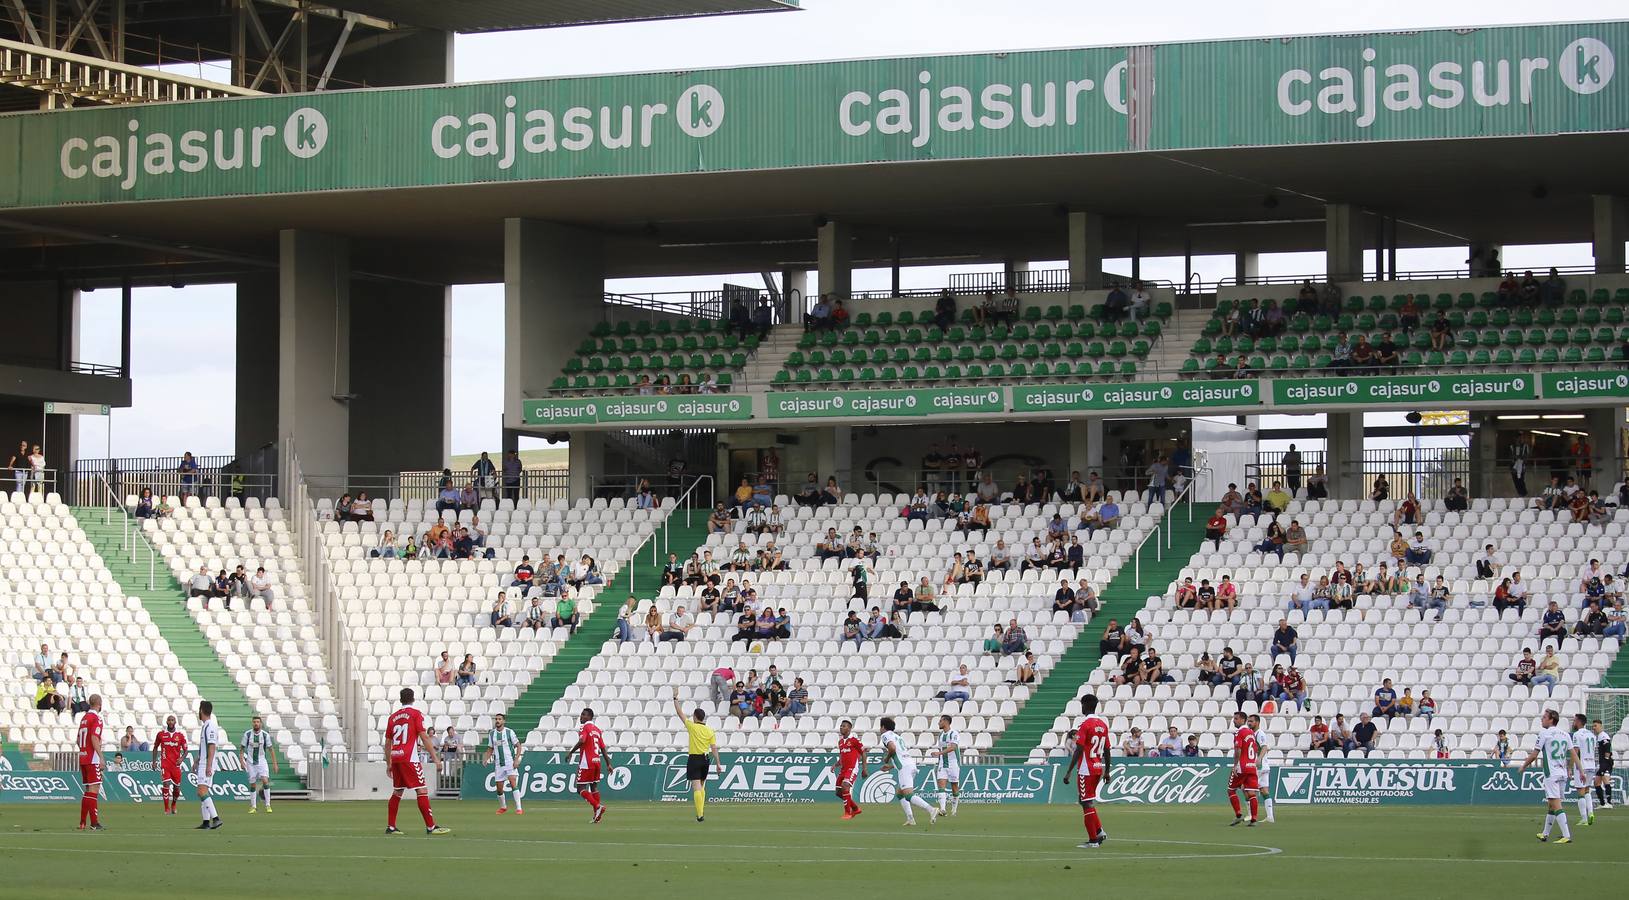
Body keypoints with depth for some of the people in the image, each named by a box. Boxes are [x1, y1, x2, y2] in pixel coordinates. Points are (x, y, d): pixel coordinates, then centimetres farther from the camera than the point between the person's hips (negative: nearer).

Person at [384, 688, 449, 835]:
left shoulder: (393, 717, 14)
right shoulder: (416, 714, -2)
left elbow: (387, 742, 17)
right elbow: (424, 737, -10)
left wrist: (388, 763, 25)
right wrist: (435, 758, -8)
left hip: (395, 757, 6)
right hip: (409, 758, -6)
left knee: (397, 792, 16)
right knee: (422, 791, -6)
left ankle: (390, 827, 15)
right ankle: (431, 826, -11)